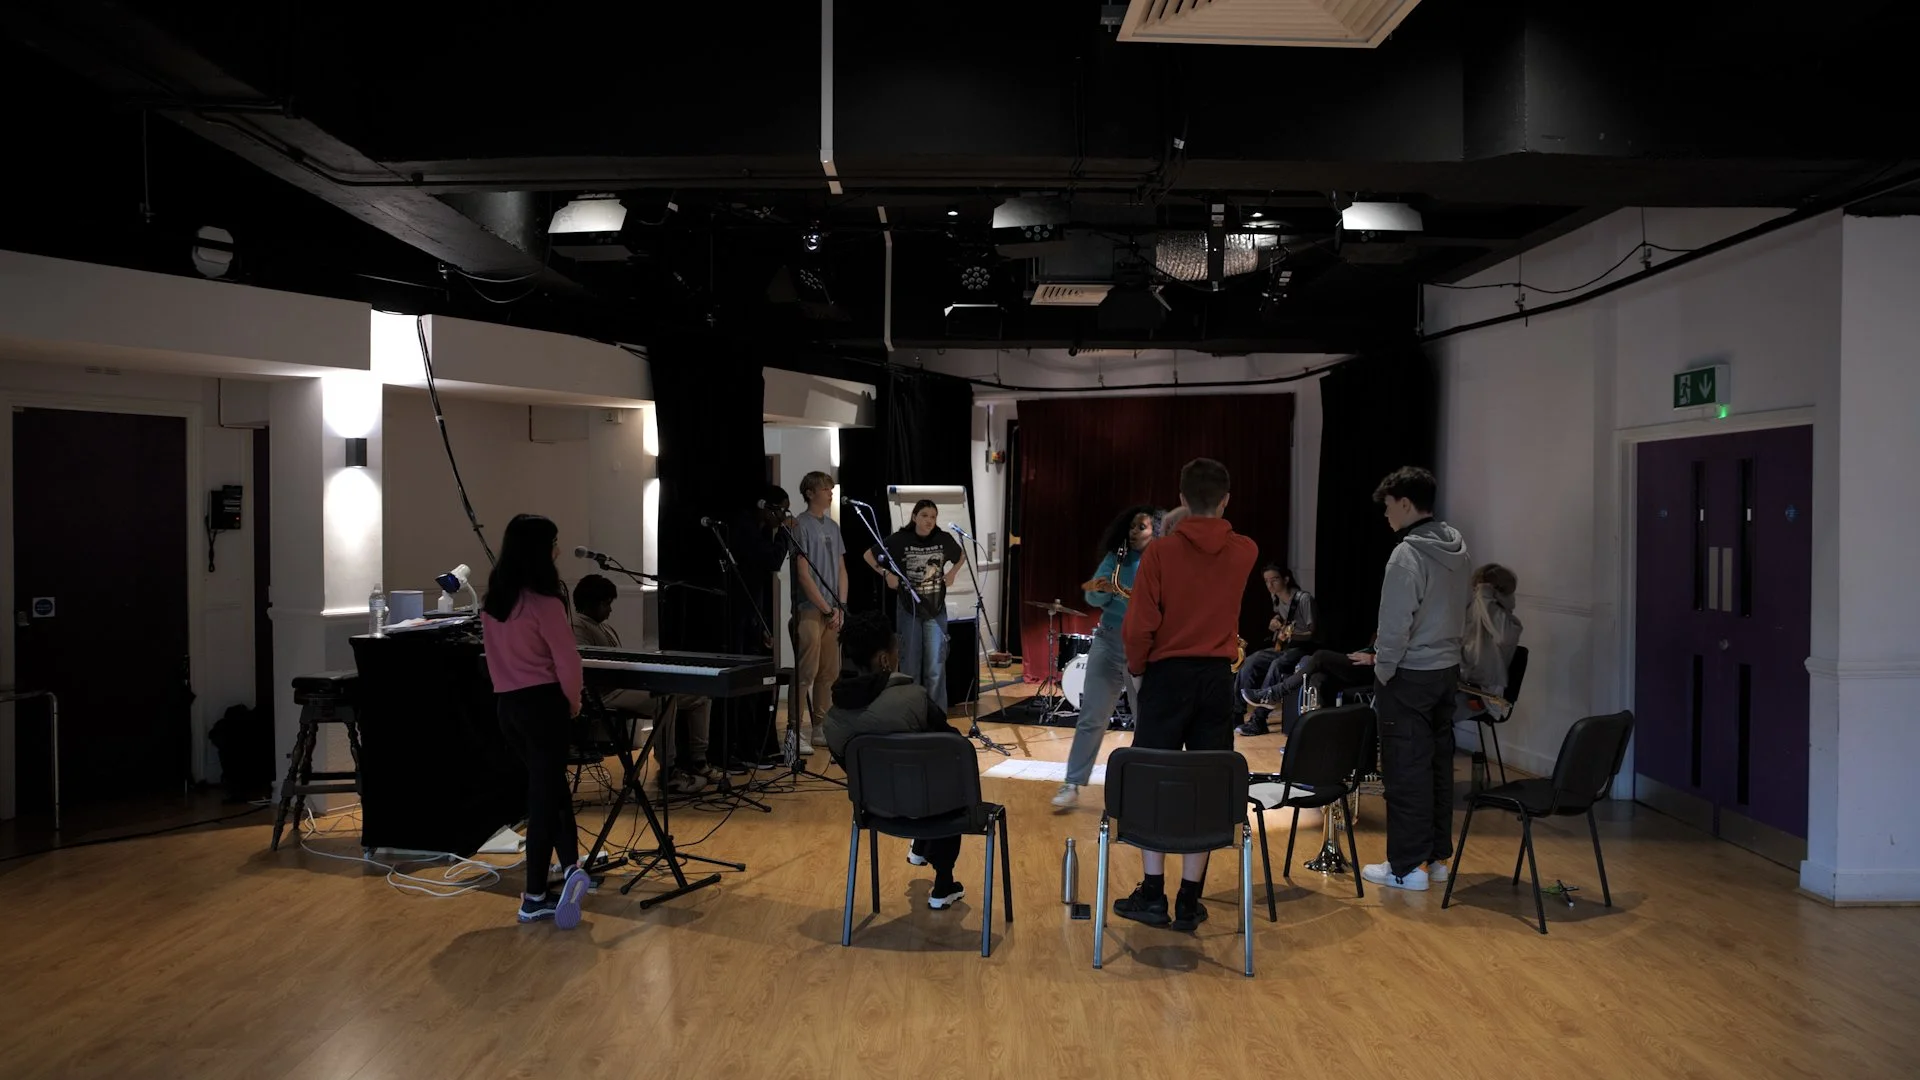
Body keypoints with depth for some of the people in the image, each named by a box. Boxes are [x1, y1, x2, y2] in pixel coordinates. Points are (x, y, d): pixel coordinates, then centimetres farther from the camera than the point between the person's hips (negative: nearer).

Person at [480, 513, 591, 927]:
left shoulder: (492, 599, 8)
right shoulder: (543, 602, -16)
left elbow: (499, 654, 14)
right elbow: (567, 662, -14)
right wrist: (573, 701, 3)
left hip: (506, 703, 8)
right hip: (541, 702, -8)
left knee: (550, 785, 16)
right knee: (544, 792, 0)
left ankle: (571, 870, 12)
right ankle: (535, 897, 5)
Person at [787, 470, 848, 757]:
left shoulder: (833, 526, 15)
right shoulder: (800, 525, -6)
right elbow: (803, 574, -11)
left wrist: (841, 606, 2)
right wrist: (827, 609, -10)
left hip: (833, 612, 7)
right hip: (810, 610, -7)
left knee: (829, 672, 9)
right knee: (806, 672, -9)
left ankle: (822, 728, 18)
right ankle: (796, 731, -5)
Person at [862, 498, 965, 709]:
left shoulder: (944, 539, -3)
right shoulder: (900, 539, -9)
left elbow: (962, 556, 19)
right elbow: (869, 555, 3)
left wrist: (952, 573, 4)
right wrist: (886, 574, -7)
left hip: (936, 610, 1)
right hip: (909, 609, -1)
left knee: (936, 667, -1)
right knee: (910, 664, 6)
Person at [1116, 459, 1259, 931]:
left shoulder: (1162, 550, -9)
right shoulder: (1245, 552, 2)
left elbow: (1140, 624, -11)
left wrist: (1137, 666, 6)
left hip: (1167, 675, -2)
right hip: (1217, 678, 3)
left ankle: (1152, 894, 7)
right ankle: (1189, 901, 9)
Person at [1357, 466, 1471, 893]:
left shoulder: (1407, 555, -19)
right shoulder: (1456, 548, 7)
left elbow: (1396, 626, -19)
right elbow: (1459, 610, 15)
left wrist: (1382, 671, -6)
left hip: (1410, 676, -8)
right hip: (1447, 668, 8)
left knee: (1406, 772, -1)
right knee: (1439, 765, 14)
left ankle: (1407, 867, 5)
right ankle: (1437, 856, 23)